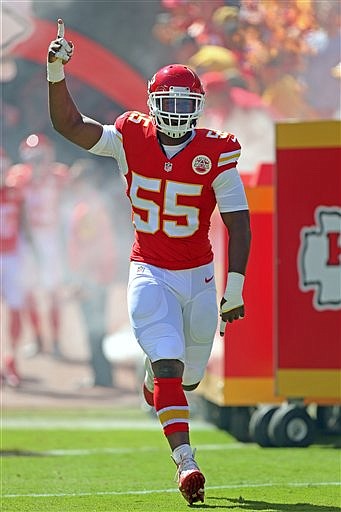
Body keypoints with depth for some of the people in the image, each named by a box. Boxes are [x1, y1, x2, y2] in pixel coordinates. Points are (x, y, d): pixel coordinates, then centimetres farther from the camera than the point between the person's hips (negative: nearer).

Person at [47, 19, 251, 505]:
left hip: (198, 275, 1)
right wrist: (56, 73, -17)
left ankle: (153, 380, 51)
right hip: (150, 275, -1)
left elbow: (238, 224, -10)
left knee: (189, 373, 13)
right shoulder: (131, 138, -4)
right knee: (169, 365, -17)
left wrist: (235, 288, -17)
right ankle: (185, 462, -20)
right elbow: (69, 125, -3)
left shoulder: (216, 153, -9)